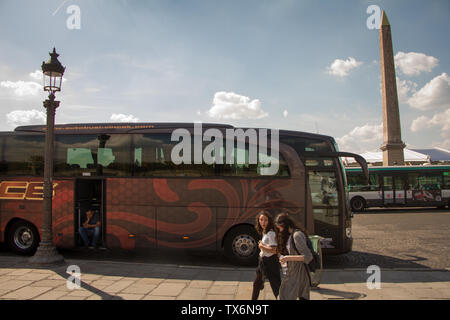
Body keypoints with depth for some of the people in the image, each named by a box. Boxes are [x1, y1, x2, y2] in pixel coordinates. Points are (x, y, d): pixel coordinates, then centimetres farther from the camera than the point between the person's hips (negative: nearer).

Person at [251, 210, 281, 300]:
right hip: (263, 261, 10)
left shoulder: (270, 233, -18)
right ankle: (254, 299, 39)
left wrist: (261, 246, -13)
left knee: (276, 285, -5)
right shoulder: (263, 232, 9)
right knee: (257, 284, 23)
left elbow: (273, 250, -23)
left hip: (270, 261, -10)